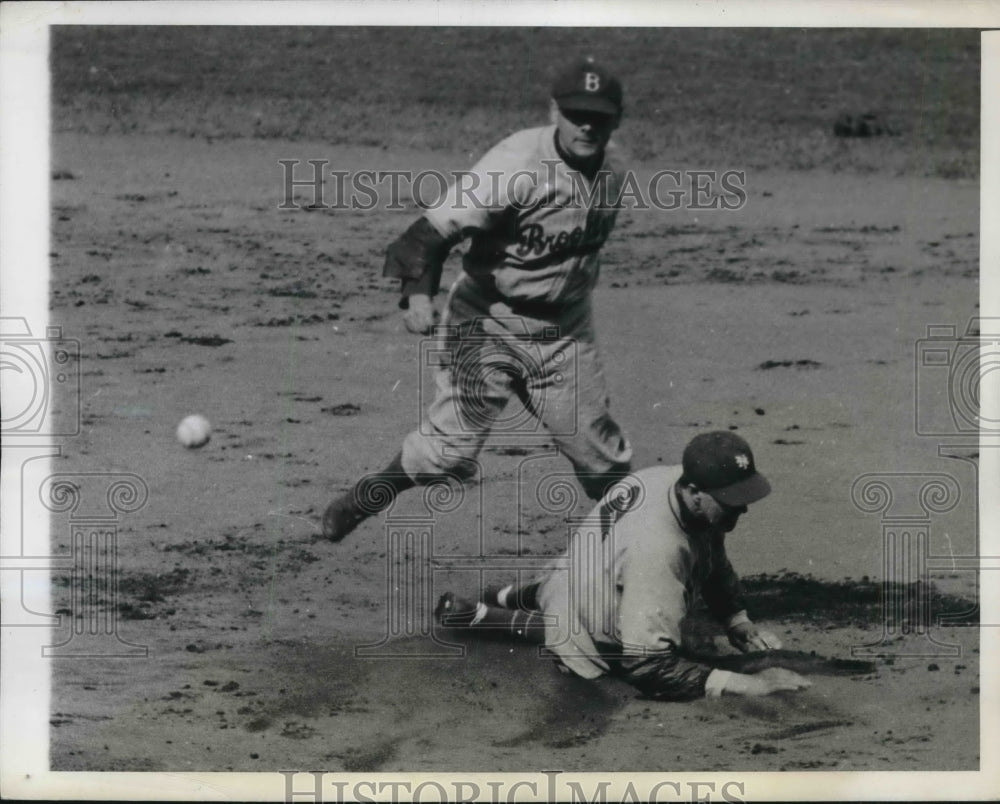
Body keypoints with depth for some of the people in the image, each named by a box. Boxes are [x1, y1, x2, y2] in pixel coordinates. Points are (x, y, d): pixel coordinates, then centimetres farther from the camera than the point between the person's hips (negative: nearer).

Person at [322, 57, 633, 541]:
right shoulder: (518, 164, -24)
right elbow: (438, 225, -31)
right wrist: (418, 290, -45)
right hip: (489, 322, -5)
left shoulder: (612, 168, -2)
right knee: (454, 443, -9)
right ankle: (365, 498, 15)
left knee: (602, 454, 6)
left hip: (565, 329, 5)